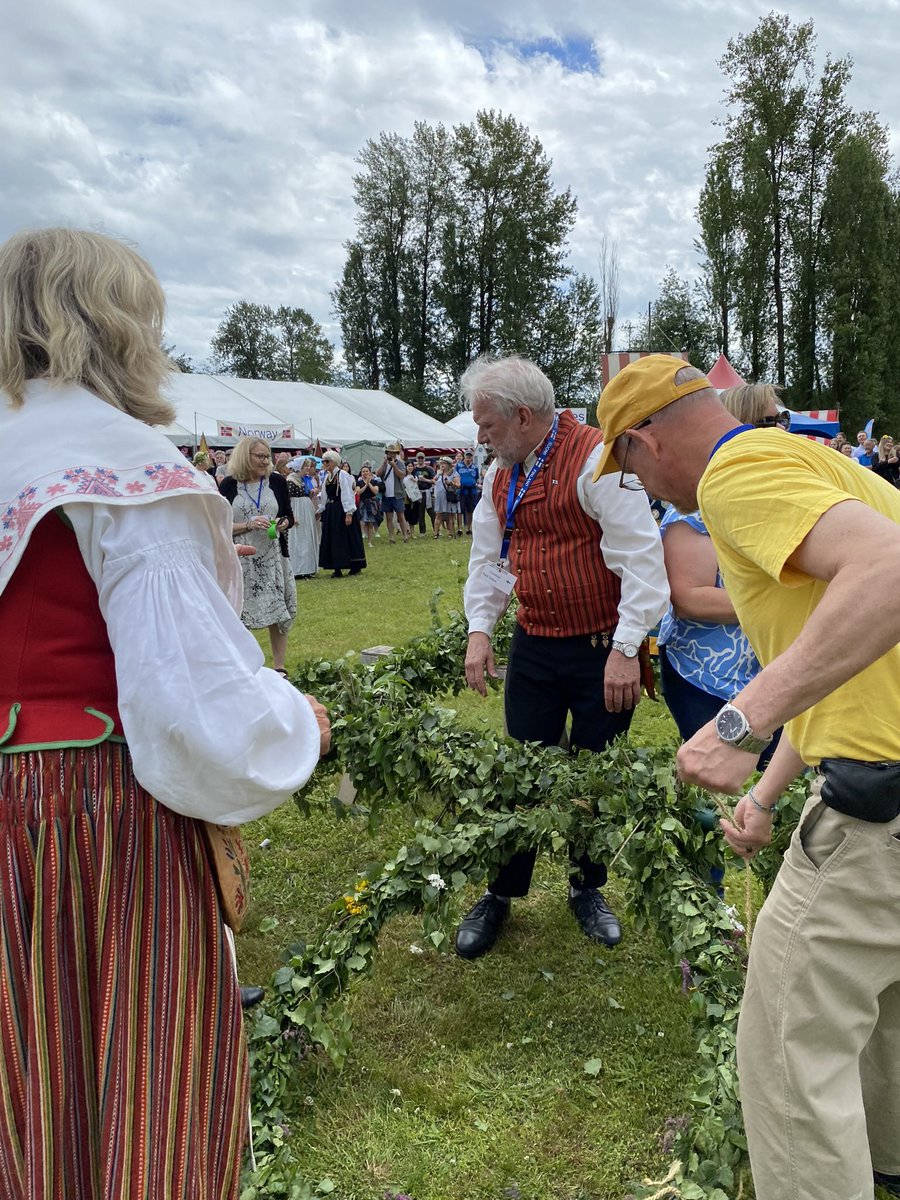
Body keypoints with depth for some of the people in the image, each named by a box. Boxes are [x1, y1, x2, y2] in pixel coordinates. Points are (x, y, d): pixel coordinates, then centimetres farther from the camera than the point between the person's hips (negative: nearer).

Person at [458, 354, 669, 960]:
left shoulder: (598, 460, -16)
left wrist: (625, 650, -19)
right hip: (534, 648, 5)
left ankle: (588, 889, 31)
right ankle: (501, 894, 24)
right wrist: (479, 630, 5)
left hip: (603, 652, -5)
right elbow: (489, 558, 15)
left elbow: (641, 560, -19)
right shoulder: (501, 475, 7)